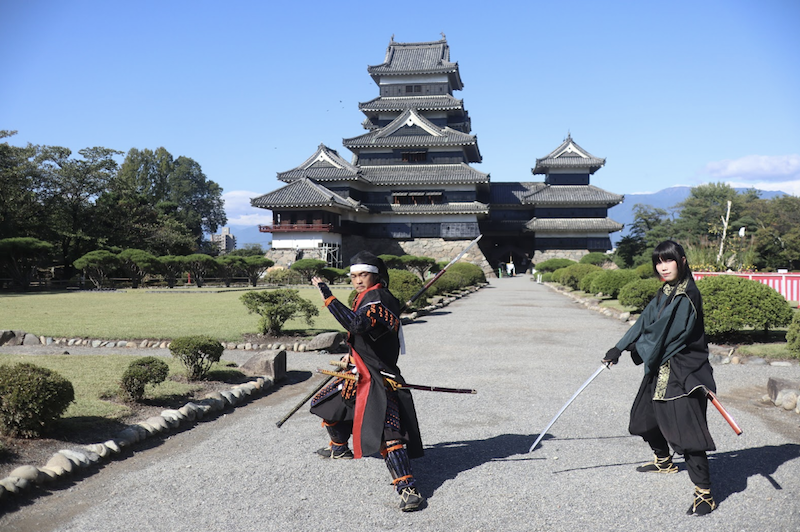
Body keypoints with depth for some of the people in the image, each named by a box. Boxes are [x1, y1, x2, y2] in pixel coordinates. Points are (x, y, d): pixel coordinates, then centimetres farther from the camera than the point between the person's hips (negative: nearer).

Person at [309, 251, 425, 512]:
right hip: (359, 373, 11)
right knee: (325, 404, 25)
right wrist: (352, 355, 14)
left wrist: (327, 296, -33)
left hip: (378, 378, -11)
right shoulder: (366, 297, 13)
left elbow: (357, 324, -38)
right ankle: (340, 448, 49)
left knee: (385, 431, -25)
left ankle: (408, 488, -24)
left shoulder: (378, 297, -19)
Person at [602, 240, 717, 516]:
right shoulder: (664, 293, 9)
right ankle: (663, 461, 49)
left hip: (683, 372, -10)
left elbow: (664, 331, -19)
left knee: (686, 429, -13)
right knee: (646, 415, 24)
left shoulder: (687, 296, -20)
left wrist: (634, 348, -3)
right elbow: (644, 322, 9)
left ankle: (704, 494, -5)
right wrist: (620, 348, 1)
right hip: (660, 368, 10)